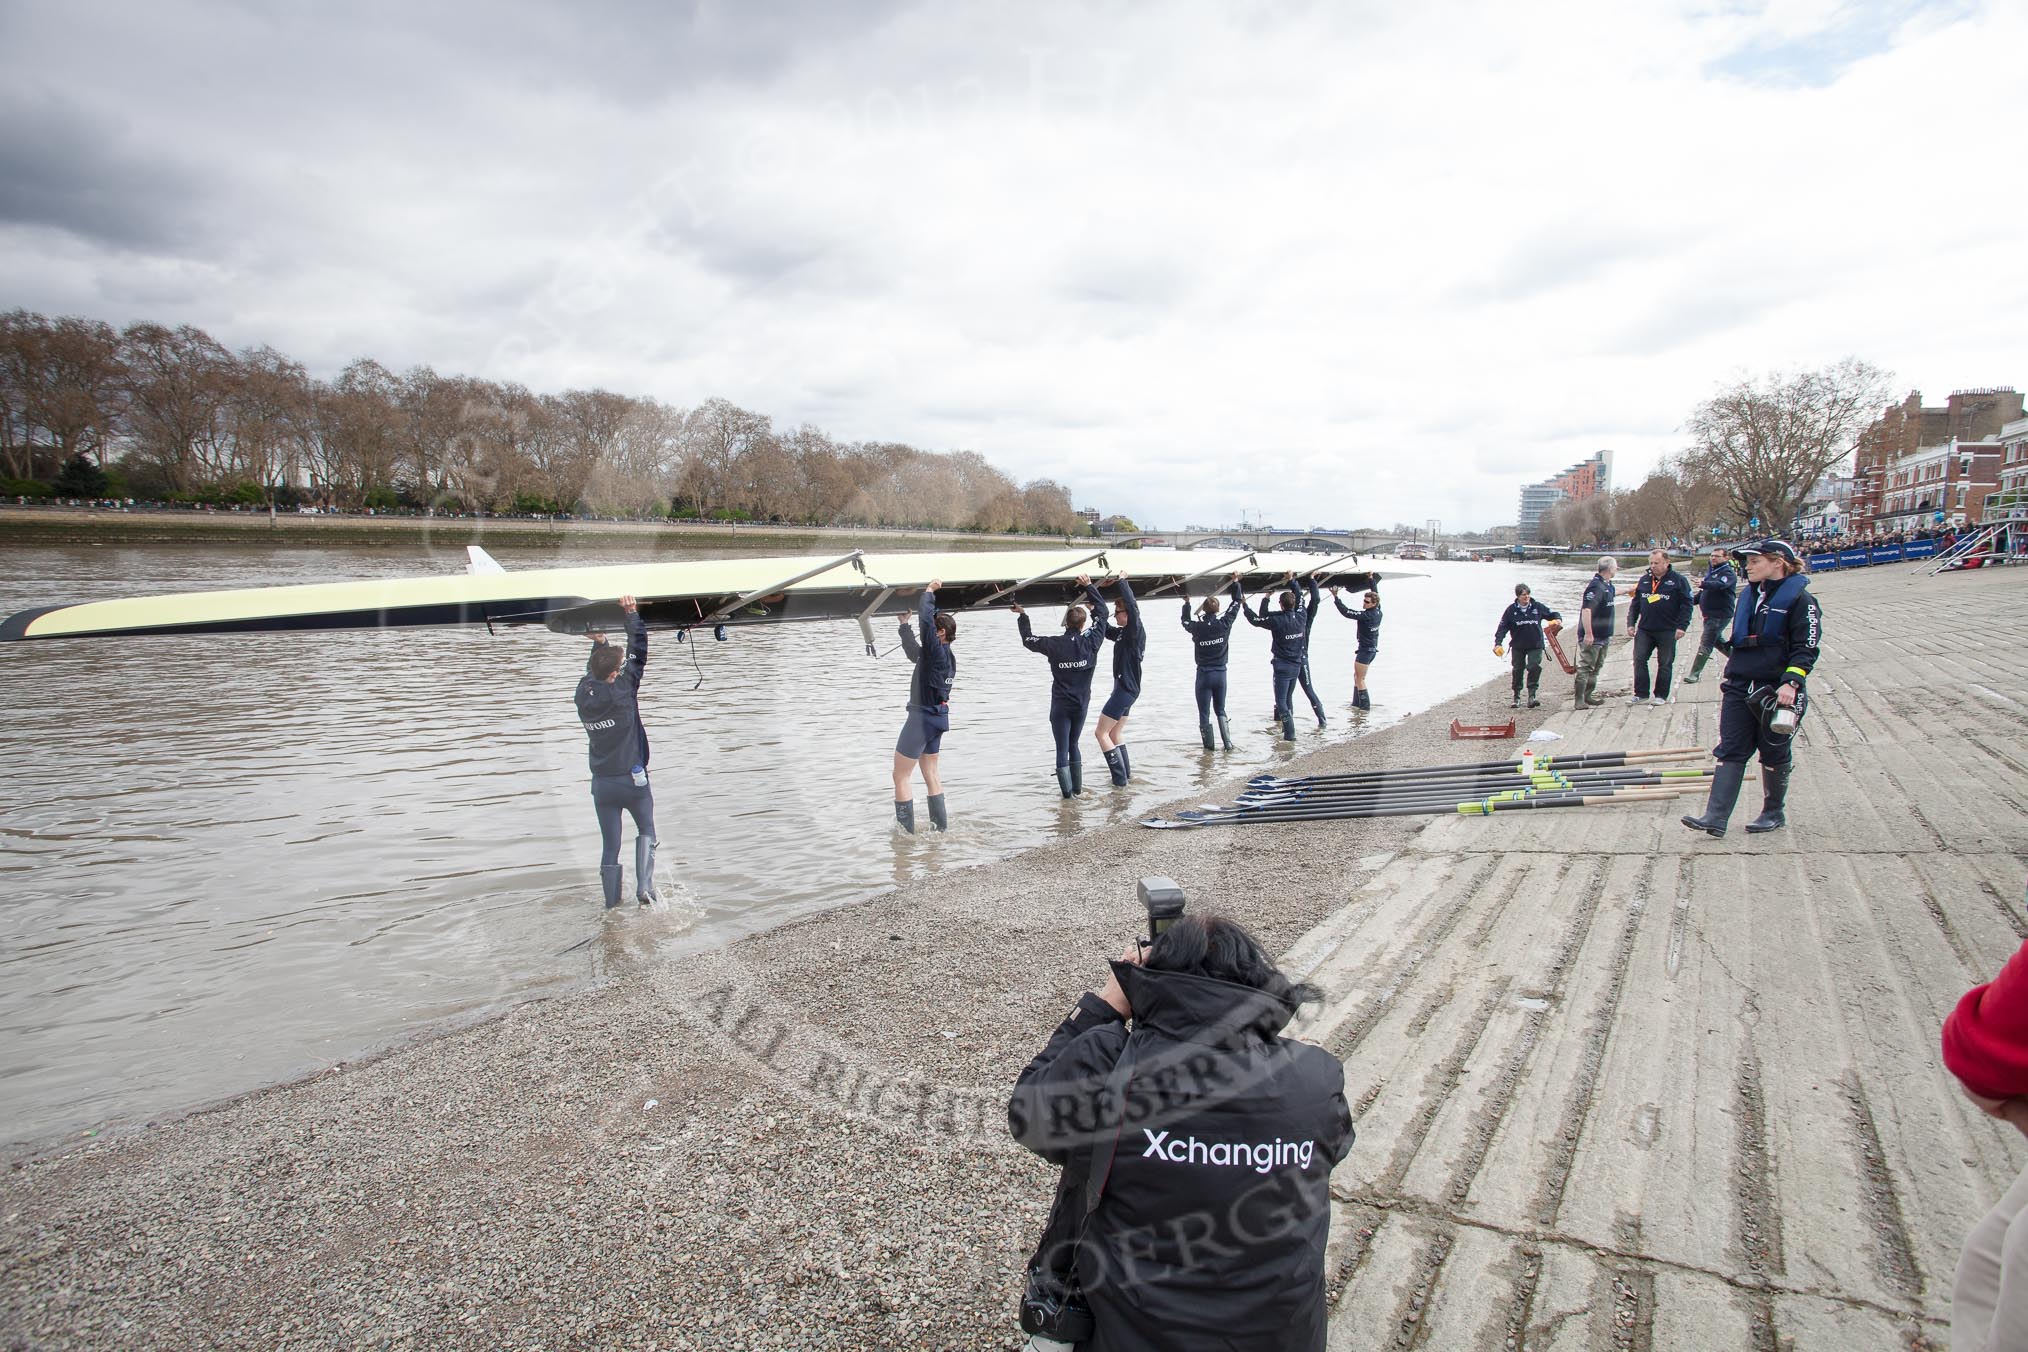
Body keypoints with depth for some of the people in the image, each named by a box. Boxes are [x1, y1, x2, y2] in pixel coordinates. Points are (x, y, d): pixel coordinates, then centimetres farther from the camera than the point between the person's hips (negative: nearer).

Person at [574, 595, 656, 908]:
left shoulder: (583, 694, -3)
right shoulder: (623, 691, -15)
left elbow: (594, 672, 21)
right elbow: (639, 653, -6)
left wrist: (600, 643, 23)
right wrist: (632, 614, 0)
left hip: (602, 783, 4)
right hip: (632, 779, -4)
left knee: (610, 847, 11)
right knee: (646, 831, 18)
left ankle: (611, 907, 13)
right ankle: (644, 886, 0)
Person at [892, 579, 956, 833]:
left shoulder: (937, 651, -18)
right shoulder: (947, 656, 9)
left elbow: (925, 618, -27)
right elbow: (914, 653, 24)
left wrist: (929, 591, -13)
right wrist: (904, 625, 25)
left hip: (923, 717, -10)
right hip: (938, 717, 10)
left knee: (900, 777, -1)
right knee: (930, 774, 20)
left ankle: (906, 832, 1)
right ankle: (941, 827, 24)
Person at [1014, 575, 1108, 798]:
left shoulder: (1055, 644, -13)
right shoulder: (1091, 642, -9)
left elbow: (1028, 640, 4)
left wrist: (1022, 616, 17)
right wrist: (1089, 586, 10)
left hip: (1060, 706, -3)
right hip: (1081, 704, 3)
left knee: (1062, 749, 2)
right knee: (1073, 744, 20)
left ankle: (1068, 792, 1)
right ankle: (1077, 787, 25)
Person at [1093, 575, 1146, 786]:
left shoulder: (1135, 632, -15)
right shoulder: (1123, 633, 10)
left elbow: (1133, 607, -30)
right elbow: (1106, 629, 28)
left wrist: (1123, 582, -23)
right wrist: (1095, 611, 17)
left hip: (1126, 689, -10)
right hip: (1125, 689, 10)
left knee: (1101, 732, -6)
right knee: (1113, 734, 17)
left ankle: (1120, 776, -5)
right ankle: (1125, 772, 22)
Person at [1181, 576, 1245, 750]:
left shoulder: (1197, 627, -9)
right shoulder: (1224, 624, -8)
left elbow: (1185, 621, 15)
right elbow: (1236, 604, 6)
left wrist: (1187, 603, 29)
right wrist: (1236, 582, 16)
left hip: (1204, 675, -2)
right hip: (1220, 674, 2)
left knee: (1204, 713, 5)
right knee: (1220, 710, 17)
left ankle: (1209, 746, 5)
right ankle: (1228, 743, 10)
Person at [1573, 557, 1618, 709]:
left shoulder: (1607, 585, 12)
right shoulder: (1595, 586, -20)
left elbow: (1612, 592, 38)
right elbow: (1586, 609, -29)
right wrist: (1588, 633, -32)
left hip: (1603, 636, 10)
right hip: (1592, 637, -10)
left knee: (1596, 667, 18)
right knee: (1585, 668, -7)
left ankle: (1588, 696, 27)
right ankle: (1580, 701, -6)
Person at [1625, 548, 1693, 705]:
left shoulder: (1679, 580, -4)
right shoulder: (1644, 580, 10)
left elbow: (1686, 605, -6)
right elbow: (1635, 603, 15)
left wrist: (1682, 626, -13)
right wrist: (1631, 623, 8)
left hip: (1667, 631, -4)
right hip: (1644, 630, 4)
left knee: (1665, 664, 5)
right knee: (1639, 660, -1)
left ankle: (1661, 695, 13)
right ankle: (1641, 694, 6)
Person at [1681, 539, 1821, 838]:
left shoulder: (1799, 600, -8)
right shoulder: (1748, 595, 13)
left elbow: (1806, 648, -13)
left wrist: (1791, 682, -24)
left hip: (1775, 690, -6)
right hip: (1739, 688, 6)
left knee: (1775, 754, 7)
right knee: (1730, 751, -1)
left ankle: (1774, 813, 24)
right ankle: (1716, 817, -6)